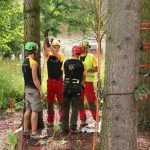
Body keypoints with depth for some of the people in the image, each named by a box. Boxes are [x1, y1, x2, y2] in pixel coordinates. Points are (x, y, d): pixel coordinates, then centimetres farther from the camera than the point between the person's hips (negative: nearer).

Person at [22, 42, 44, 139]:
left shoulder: (24, 62, 12)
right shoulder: (33, 62, -16)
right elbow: (35, 79, -19)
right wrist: (40, 91, -14)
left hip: (27, 88, 9)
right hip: (33, 89, -9)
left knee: (28, 110, 13)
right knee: (35, 111, -6)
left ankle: (25, 130, 18)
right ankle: (34, 132, -6)